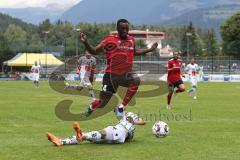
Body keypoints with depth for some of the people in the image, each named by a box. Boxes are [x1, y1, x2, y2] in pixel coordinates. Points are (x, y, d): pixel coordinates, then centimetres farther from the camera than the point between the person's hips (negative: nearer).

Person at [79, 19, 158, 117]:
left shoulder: (131, 40, 7)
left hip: (126, 74, 3)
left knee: (136, 80, -32)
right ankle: (91, 107, 40)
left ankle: (121, 107, -21)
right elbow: (94, 51, -4)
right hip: (111, 74, -3)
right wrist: (85, 42, -20)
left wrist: (150, 49, 26)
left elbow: (134, 52, 28)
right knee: (103, 102, 1)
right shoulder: (110, 41, -7)